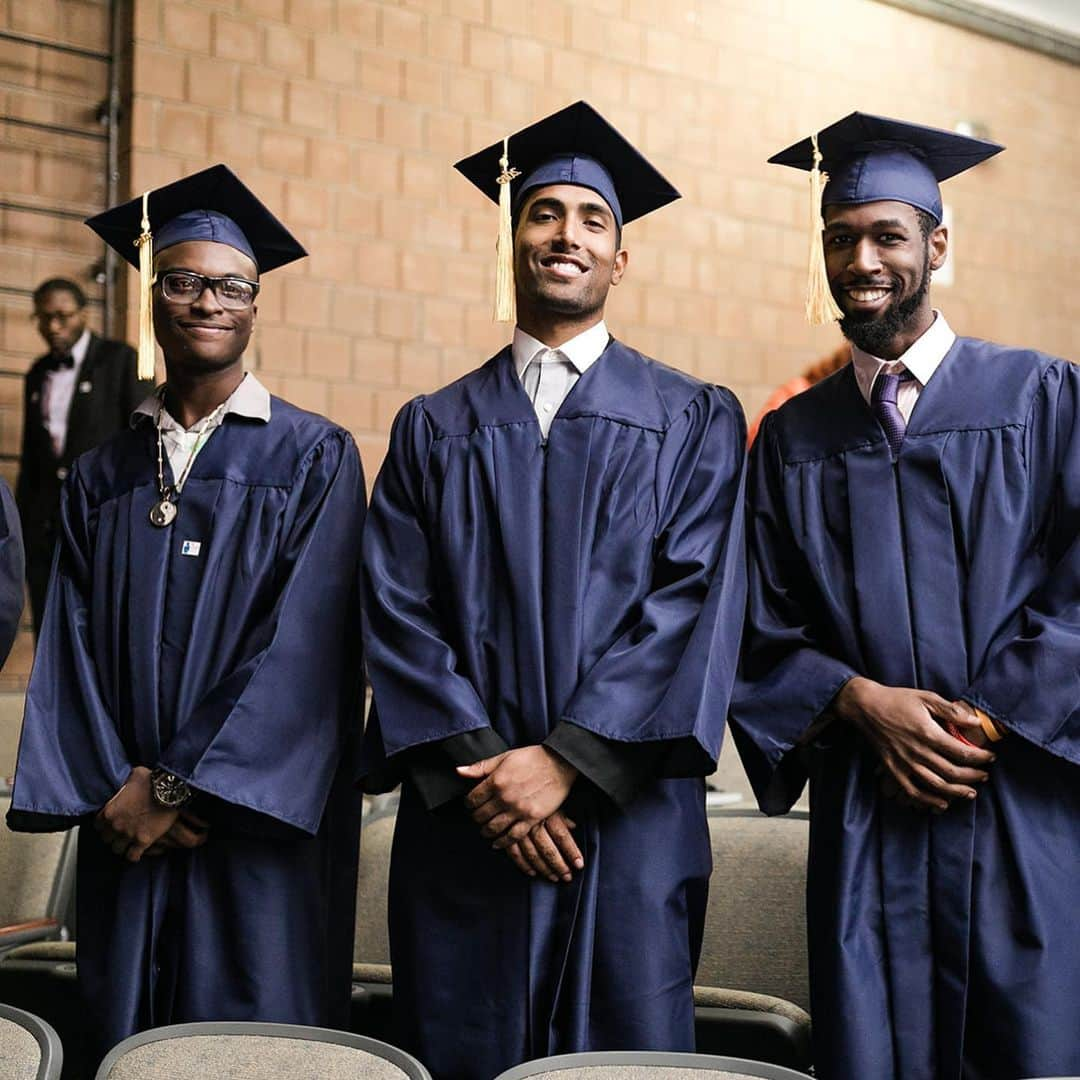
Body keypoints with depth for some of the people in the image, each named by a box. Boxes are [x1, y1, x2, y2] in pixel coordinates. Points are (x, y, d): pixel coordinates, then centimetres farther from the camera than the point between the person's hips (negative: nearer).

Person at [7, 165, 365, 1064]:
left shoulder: (314, 460, -1)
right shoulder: (101, 478, 12)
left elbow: (304, 644, -10)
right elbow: (72, 649, 6)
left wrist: (175, 786, -12)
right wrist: (115, 786, -10)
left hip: (259, 820, -3)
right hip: (126, 824, 4)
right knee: (125, 1047, 8)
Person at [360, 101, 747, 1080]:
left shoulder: (694, 422, 6)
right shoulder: (434, 429, 11)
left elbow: (697, 603, -5)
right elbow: (399, 610, 3)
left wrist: (565, 760, -13)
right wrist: (478, 766, -11)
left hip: (629, 811, -1)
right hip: (466, 818, 2)